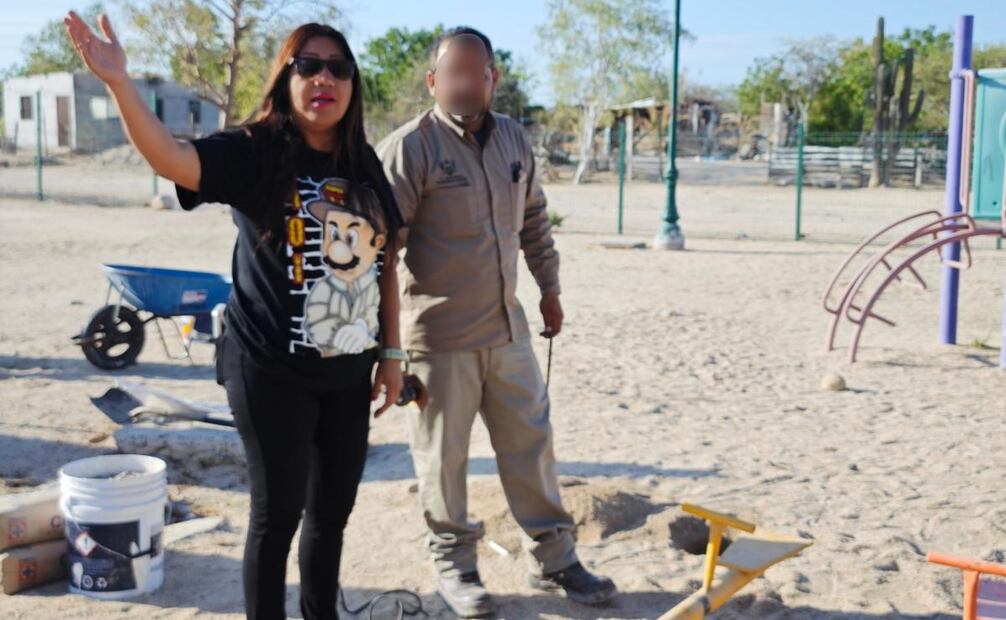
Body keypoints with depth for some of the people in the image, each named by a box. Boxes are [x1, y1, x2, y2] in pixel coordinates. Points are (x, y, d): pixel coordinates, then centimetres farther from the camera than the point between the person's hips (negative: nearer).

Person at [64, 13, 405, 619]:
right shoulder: (254, 155, -9)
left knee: (333, 511, 17)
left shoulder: (364, 168, 6)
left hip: (348, 372, 5)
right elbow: (171, 158, -27)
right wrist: (119, 81, -41)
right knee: (278, 514, 5)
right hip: (272, 371, -5)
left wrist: (392, 352, 8)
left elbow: (385, 263, 10)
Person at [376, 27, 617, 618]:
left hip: (507, 327, 6)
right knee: (444, 455, 7)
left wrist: (550, 289, 22)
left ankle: (553, 558, 28)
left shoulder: (514, 138, 7)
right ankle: (454, 564, 26)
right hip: (439, 334, -6)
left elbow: (535, 220, 19)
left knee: (532, 442, 13)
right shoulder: (410, 147, -13)